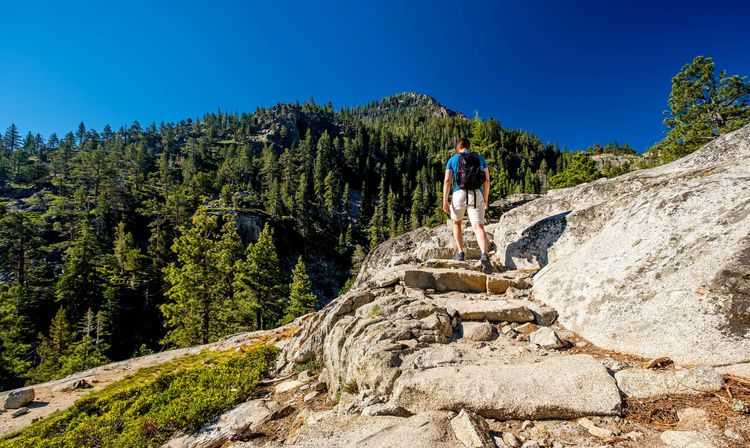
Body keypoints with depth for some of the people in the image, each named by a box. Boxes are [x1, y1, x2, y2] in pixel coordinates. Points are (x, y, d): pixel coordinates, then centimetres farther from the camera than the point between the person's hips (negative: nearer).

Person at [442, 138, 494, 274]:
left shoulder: (453, 159, 13)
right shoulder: (480, 158, 17)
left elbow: (447, 181, 0)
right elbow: (487, 180, 11)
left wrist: (445, 201, -3)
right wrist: (486, 198, 22)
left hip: (459, 195, 0)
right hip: (477, 196, 0)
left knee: (457, 223, 24)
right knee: (479, 227, -8)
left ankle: (460, 253, 16)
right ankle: (484, 255, -33)